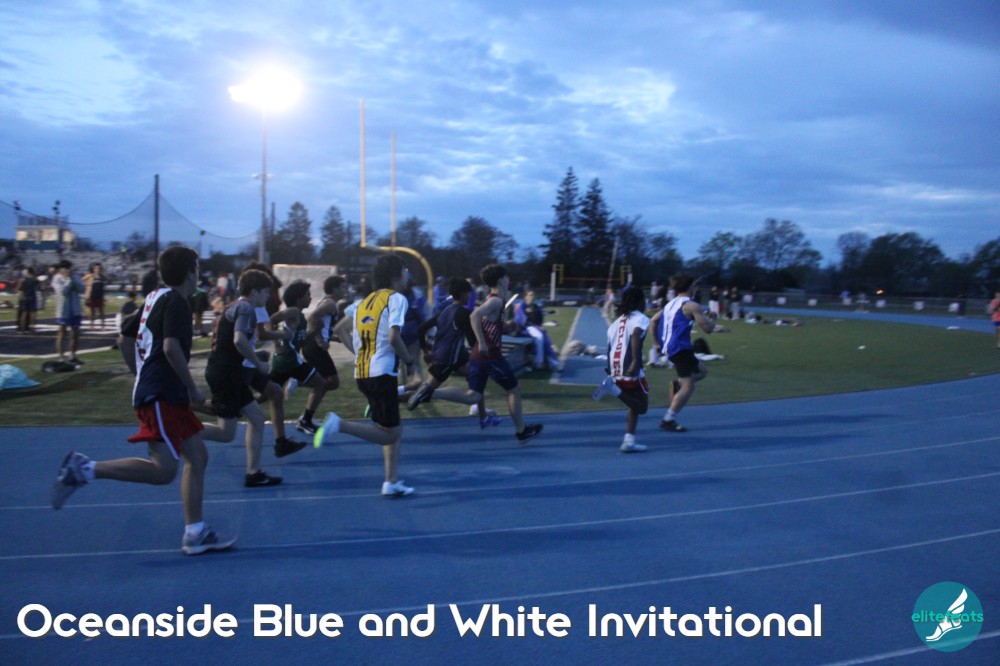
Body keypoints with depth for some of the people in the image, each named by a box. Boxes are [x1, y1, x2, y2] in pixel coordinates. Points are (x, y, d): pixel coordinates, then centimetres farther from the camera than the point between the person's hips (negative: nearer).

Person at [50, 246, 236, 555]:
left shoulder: (156, 298, 17)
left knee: (197, 455, 8)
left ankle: (195, 533, 9)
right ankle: (85, 469, -7)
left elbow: (125, 340, 22)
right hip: (161, 396, -10)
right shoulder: (176, 302, -10)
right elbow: (171, 347, -23)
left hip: (161, 394, 10)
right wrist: (193, 389, -15)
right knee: (164, 469, -13)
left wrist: (143, 376, 25)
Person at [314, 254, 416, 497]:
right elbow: (394, 337, -20)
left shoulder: (365, 301, 17)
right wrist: (409, 361, -6)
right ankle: (338, 424, -16)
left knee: (395, 428, 17)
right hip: (382, 373, -8)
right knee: (390, 435, -1)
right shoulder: (396, 298, -6)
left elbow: (354, 342, 16)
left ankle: (392, 482, 14)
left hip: (362, 373, 8)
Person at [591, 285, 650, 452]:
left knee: (635, 406, 19)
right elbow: (636, 337, -22)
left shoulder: (618, 321, 20)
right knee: (642, 406, 4)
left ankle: (629, 441, 6)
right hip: (630, 370, -8)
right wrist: (636, 362, -32)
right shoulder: (640, 318, -2)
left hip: (615, 370, 8)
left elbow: (609, 347, 18)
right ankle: (614, 389, -17)